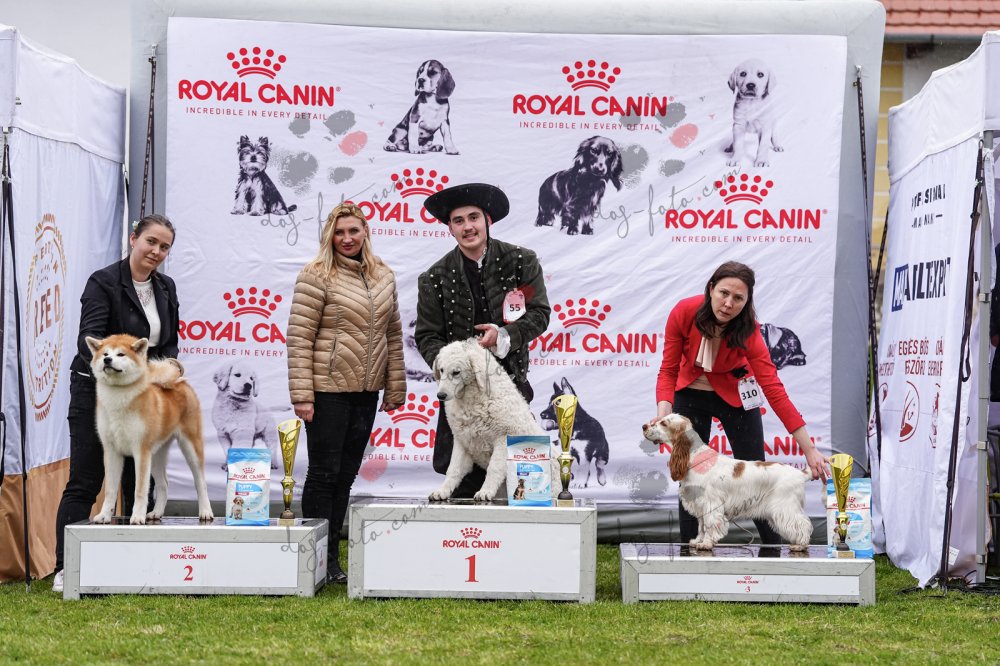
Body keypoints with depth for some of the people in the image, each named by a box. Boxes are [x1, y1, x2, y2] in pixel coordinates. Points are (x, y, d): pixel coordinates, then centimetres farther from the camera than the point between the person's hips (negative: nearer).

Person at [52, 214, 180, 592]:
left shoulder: (166, 288, 8)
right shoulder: (104, 282, -11)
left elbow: (170, 343, 14)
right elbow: (90, 340, -21)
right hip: (96, 391, -6)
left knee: (139, 480, 8)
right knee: (85, 481, -5)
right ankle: (65, 567, 0)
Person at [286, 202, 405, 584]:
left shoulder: (384, 277, 11)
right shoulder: (318, 276, -7)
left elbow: (392, 335, 15)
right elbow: (299, 338, -11)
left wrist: (395, 388, 12)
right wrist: (302, 395, -15)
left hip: (365, 391, 6)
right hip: (328, 389, -6)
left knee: (346, 474, 10)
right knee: (324, 472, -1)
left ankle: (331, 557, 19)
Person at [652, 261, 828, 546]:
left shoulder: (747, 331, -29)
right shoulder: (683, 313, -26)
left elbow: (774, 390, -32)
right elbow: (668, 370, -16)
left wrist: (809, 450, -35)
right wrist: (663, 411, -34)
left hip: (734, 396, -1)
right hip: (690, 396, 1)